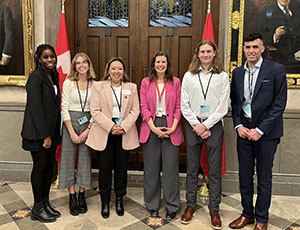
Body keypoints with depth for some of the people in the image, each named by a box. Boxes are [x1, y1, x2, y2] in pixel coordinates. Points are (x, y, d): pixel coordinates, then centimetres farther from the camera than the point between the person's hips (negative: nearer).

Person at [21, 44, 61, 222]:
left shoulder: (53, 76, 12)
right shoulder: (36, 77, -12)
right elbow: (36, 107, -18)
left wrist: (55, 133, 10)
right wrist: (45, 135, -19)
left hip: (52, 129, 8)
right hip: (37, 131, -7)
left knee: (50, 165, 12)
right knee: (40, 166, 2)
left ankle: (46, 203, 26)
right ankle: (38, 208, 17)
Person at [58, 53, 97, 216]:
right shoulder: (68, 83, -1)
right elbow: (64, 108, -5)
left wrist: (88, 129, -8)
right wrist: (72, 132, -11)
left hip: (88, 124, 1)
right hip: (70, 122, -1)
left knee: (85, 158, 5)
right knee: (69, 158, 2)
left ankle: (82, 195, 18)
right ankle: (72, 196, 14)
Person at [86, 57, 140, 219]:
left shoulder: (132, 87, 8)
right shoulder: (98, 86, 3)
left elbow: (135, 110, 2)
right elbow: (95, 111, -5)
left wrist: (124, 127, -11)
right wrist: (111, 127, -15)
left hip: (125, 133, 2)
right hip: (105, 132, -1)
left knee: (121, 167, 8)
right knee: (105, 168, 3)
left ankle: (119, 200, 26)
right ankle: (105, 202, 19)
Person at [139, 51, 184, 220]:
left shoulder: (175, 82, 6)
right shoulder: (146, 83, 7)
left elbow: (178, 107, 3)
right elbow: (144, 108, 2)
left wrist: (173, 127, -9)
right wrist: (154, 128, -9)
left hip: (171, 127, -1)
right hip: (151, 127, 1)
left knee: (171, 167, 1)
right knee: (151, 167, 7)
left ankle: (172, 207, 16)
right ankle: (153, 206, 21)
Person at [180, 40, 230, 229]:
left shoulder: (222, 76, 2)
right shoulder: (189, 76, 6)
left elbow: (223, 107, -3)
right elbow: (184, 105, 2)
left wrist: (205, 125, -10)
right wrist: (197, 125, -7)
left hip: (214, 125, -1)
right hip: (193, 125, 1)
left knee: (215, 170, 5)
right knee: (192, 168, 9)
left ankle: (214, 210, 19)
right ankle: (191, 206, 24)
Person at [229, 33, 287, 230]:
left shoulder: (276, 70, -6)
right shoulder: (237, 73, 8)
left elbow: (279, 103, -9)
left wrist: (260, 130, -14)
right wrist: (238, 125, -3)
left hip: (266, 132, -4)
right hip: (244, 131, 4)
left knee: (264, 177, 8)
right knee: (245, 176, 12)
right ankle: (247, 213, 30)